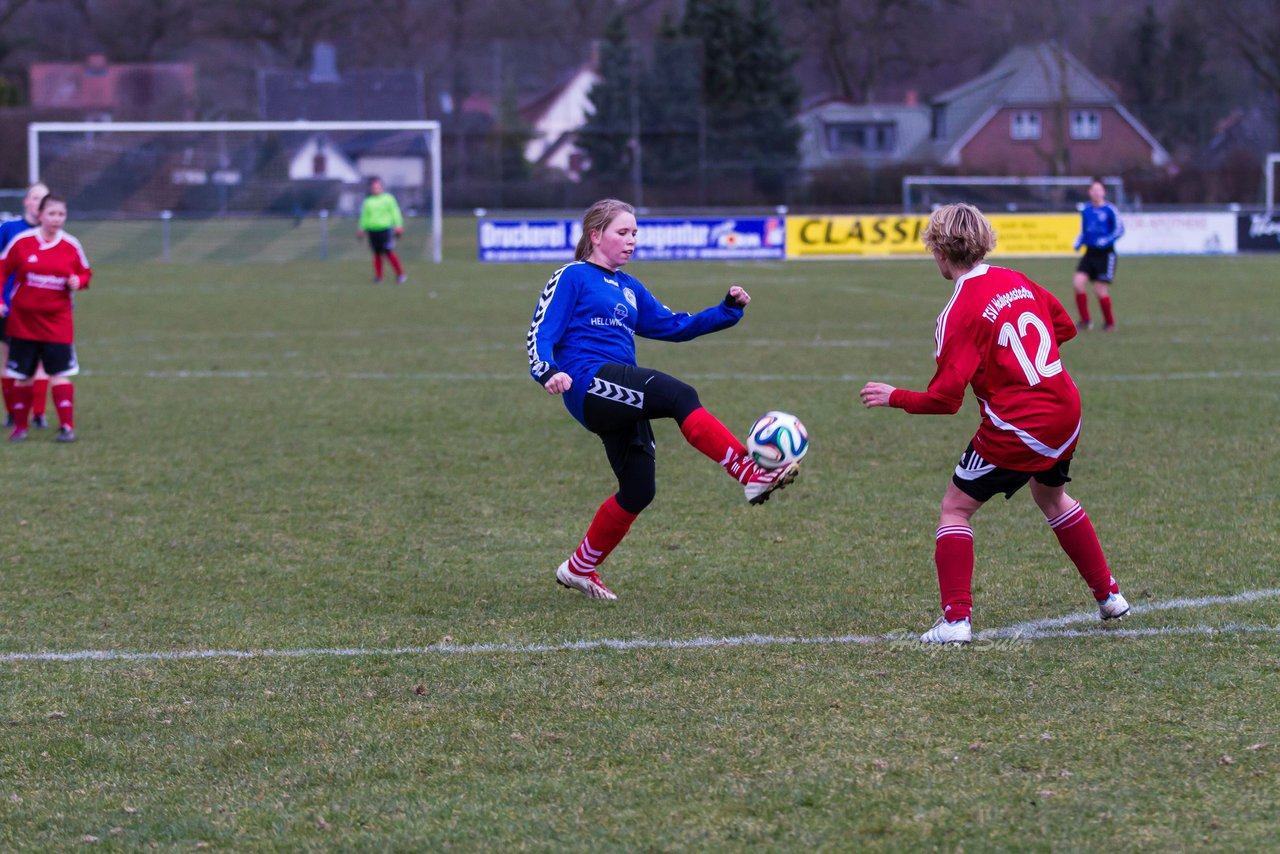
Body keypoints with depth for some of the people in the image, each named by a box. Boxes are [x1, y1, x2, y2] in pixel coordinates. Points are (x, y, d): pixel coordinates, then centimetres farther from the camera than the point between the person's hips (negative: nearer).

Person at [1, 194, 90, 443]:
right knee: (23, 375, 7)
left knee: (60, 373, -9)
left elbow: (85, 273, 11)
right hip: (23, 318, 0)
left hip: (57, 320, 0)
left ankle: (67, 426, -6)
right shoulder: (22, 242, -5)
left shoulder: (71, 246, -1)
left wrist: (78, 281, -12)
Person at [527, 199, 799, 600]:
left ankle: (579, 569, 23)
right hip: (590, 383, -9)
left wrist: (728, 310, 17)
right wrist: (548, 371, -24)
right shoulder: (572, 278, 4)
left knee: (638, 491, 4)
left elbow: (675, 326, 29)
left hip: (619, 400, 9)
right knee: (679, 395, -30)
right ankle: (752, 476, -42)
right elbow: (541, 333, -4)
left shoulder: (629, 288, 26)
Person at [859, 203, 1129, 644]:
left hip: (1017, 426, -7)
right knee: (1051, 496, 31)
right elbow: (1064, 326, 18)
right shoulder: (1016, 281, 6)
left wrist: (894, 397, -3)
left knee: (955, 508, 4)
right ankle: (1109, 596, 36)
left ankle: (956, 619, -6)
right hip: (1066, 410, 7)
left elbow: (944, 398, -17)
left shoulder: (958, 313, -15)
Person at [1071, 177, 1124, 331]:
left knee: (1100, 289, -6)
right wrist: (1078, 244, 1)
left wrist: (1106, 241, -21)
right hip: (1090, 253, 5)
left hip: (1105, 254, -5)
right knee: (1078, 282, -12)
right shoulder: (1086, 210, 8)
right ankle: (1085, 321, 0)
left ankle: (1110, 322, 16)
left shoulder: (1110, 210, -8)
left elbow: (1119, 230, -8)